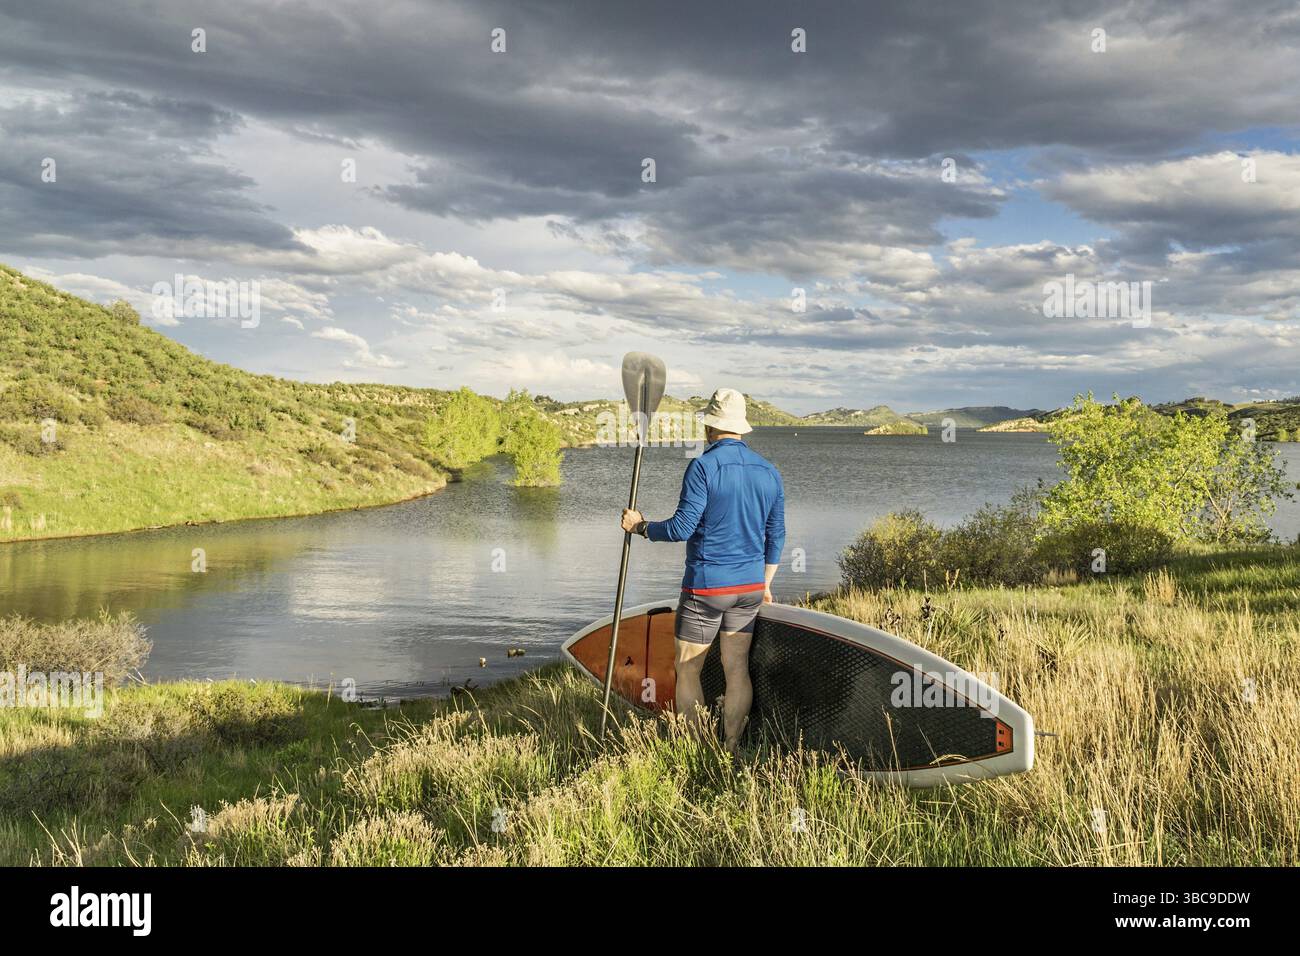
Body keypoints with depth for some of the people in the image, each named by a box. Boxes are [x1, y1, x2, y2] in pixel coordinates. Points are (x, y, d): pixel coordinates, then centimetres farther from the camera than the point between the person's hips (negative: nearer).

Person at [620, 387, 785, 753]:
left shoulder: (704, 466, -14)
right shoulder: (769, 472, 6)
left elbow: (682, 527, -18)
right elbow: (776, 536, 12)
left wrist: (641, 527, -2)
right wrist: (765, 584, 23)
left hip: (706, 586, -6)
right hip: (750, 586, 6)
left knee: (687, 669, 6)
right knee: (737, 669, 11)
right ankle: (731, 751, 17)